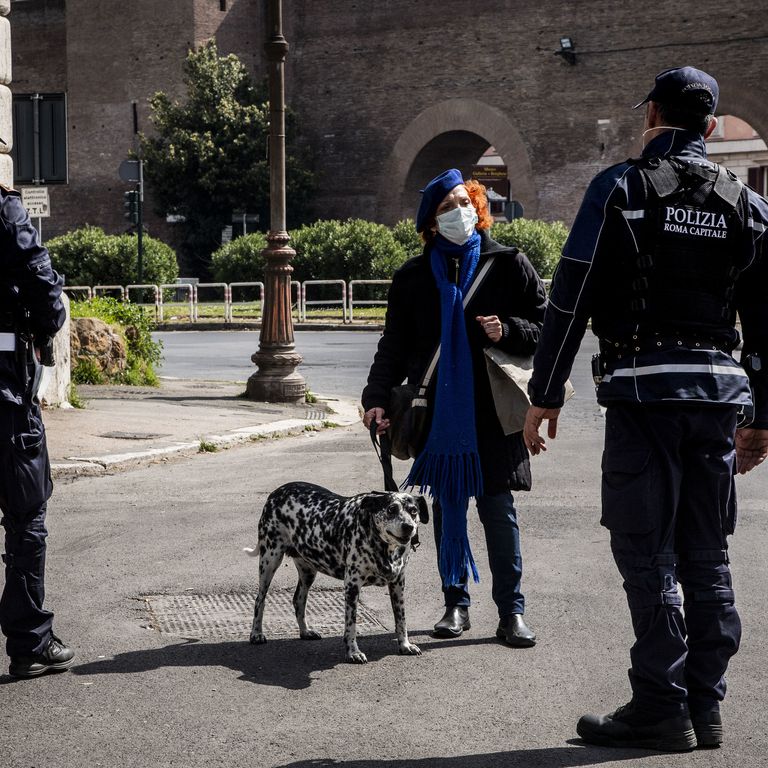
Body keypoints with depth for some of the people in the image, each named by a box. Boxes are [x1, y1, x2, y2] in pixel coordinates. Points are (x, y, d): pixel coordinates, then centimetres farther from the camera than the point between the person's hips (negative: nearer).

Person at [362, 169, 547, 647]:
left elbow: (545, 327, 5)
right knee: (447, 509, 8)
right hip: (439, 412, 2)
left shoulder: (508, 264, 3)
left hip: (493, 413, -2)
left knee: (499, 511, 0)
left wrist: (508, 331, -14)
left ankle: (512, 611, 9)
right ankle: (456, 604, 20)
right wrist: (378, 398, -3)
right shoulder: (414, 277, 8)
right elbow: (394, 345, 8)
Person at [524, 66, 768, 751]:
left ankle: (662, 709, 2)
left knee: (647, 554, 0)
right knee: (707, 557, 10)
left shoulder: (621, 188, -1)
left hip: (644, 390, -5)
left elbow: (570, 299, -5)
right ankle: (706, 707, 15)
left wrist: (545, 395, 0)